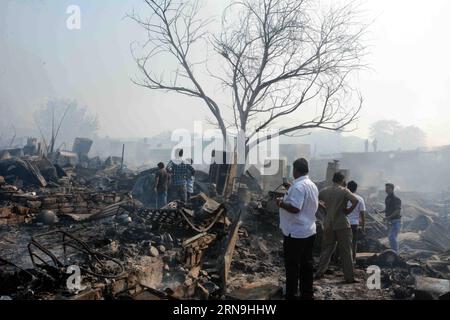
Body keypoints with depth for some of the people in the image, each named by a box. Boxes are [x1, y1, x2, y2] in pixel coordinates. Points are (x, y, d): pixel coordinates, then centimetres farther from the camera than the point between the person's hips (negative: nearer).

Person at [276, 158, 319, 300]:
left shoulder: (298, 186, -20)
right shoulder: (312, 185, 9)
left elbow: (295, 208, -29)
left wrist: (281, 204, -13)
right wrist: (291, 190, 22)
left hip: (295, 233, -9)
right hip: (309, 231, 9)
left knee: (292, 266, 3)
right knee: (306, 264, 15)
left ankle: (291, 295, 13)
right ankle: (307, 294, 25)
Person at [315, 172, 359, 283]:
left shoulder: (325, 191, 4)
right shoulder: (344, 191, -8)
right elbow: (355, 201, -21)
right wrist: (348, 210, -7)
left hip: (328, 224, 4)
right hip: (342, 224, -4)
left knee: (326, 249, 15)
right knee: (345, 251, 4)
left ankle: (319, 273, 17)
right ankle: (349, 277, 8)